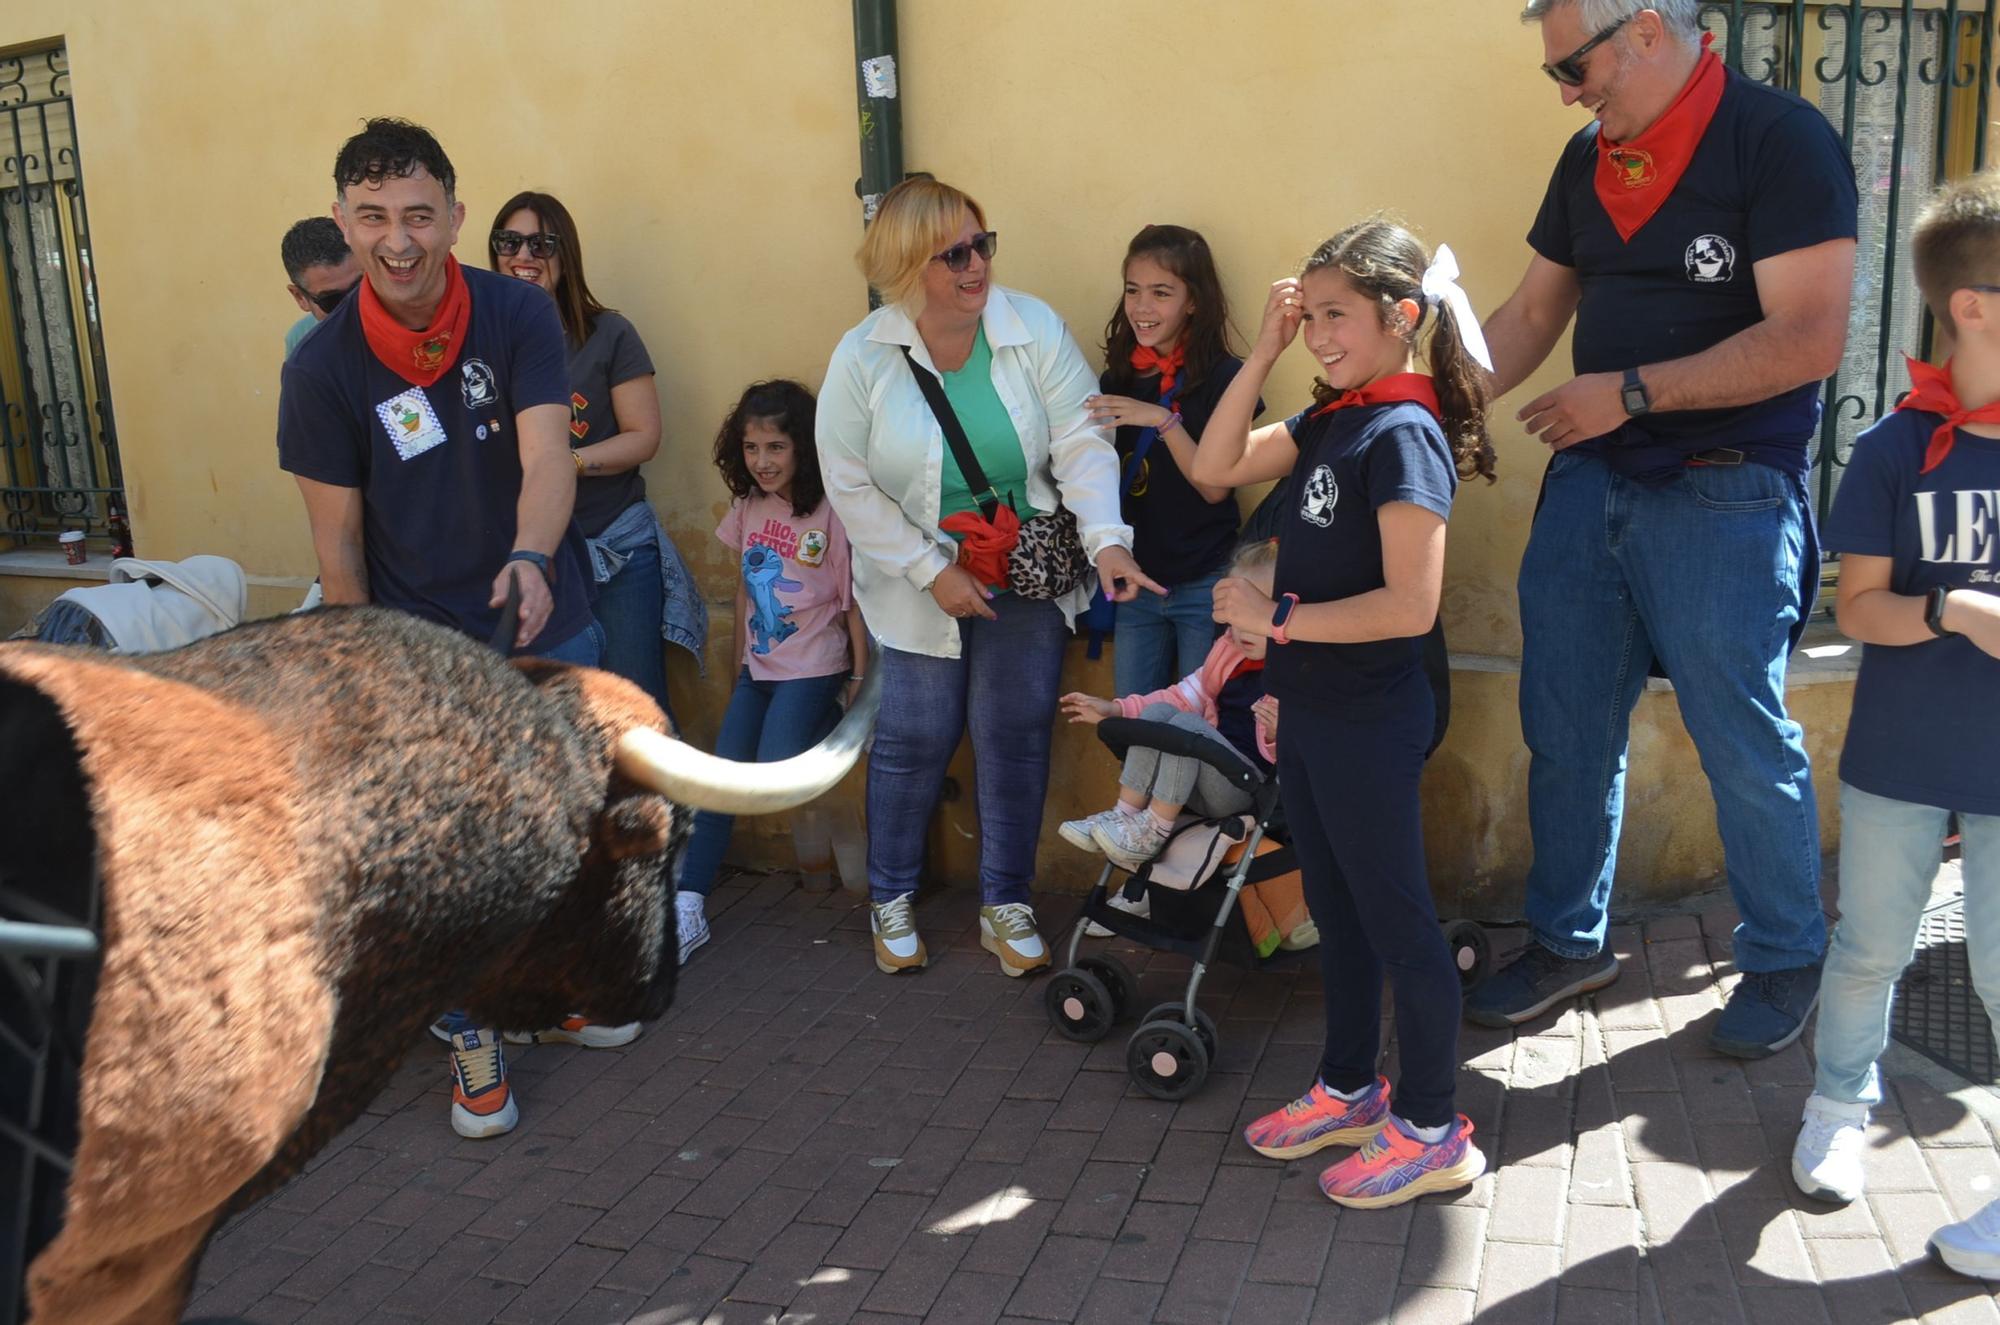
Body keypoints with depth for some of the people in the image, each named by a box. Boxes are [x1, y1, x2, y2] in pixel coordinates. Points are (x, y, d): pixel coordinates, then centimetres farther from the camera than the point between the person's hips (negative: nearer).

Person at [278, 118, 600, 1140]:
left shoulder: (520, 316, -10)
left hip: (550, 630, 2)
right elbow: (337, 536, -5)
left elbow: (547, 455, -23)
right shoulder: (323, 366, -11)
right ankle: (471, 1035, 24)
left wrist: (530, 560, -42)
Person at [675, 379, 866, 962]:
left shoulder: (831, 513, -15)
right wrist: (739, 661, 16)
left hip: (814, 668, -5)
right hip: (758, 666, 6)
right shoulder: (747, 507, 4)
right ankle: (687, 909, -1)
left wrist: (859, 683, -10)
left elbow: (853, 601, -11)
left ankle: (834, 720, 12)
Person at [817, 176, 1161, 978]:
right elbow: (850, 488, -8)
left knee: (1015, 735, 7)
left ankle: (1005, 904, 26)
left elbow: (1081, 443, -12)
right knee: (915, 739, 7)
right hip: (921, 585, -1)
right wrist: (932, 572, -13)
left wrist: (1106, 540, -26)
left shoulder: (1034, 328, -11)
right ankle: (890, 899, 30)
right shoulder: (862, 359, -11)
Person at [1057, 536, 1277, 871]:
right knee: (1159, 711, -9)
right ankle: (1124, 814, -13)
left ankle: (1153, 831, -18)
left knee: (1186, 724, -25)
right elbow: (1185, 695, 20)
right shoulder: (1228, 653, 12)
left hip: (1252, 789, -8)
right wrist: (1117, 709, 15)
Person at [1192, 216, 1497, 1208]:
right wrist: (1262, 352, 1)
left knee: (1395, 919, 4)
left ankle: (1432, 1132, 19)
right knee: (1335, 910, 19)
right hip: (1313, 710, 9)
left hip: (1370, 723, -9)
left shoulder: (1404, 433, -19)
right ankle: (1349, 1090, 35)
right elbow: (1216, 467, 8)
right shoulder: (1331, 420, 6)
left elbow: (1410, 605, -25)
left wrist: (1276, 618, -21)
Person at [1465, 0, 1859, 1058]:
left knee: (1745, 745, 5)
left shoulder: (1779, 139, -11)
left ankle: (1785, 957, 27)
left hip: (1723, 498, -6)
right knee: (1565, 729, 11)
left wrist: (1631, 393, -20)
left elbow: (1809, 339, -18)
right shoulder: (1588, 160, 10)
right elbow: (1531, 316, 16)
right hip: (1589, 483, 7)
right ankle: (1569, 940, 29)